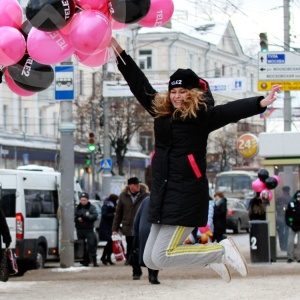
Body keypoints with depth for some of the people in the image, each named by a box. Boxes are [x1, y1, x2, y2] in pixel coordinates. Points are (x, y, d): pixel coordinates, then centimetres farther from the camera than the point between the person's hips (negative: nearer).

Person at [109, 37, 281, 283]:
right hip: (162, 196, 8)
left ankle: (222, 251, 4)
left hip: (187, 195, -8)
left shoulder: (201, 116, -6)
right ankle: (212, 256, 23)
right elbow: (140, 85, 18)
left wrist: (260, 103, -38)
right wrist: (119, 52, 20)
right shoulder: (162, 113, 11)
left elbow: (230, 111, -21)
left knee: (161, 257, -14)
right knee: (151, 260, 7)